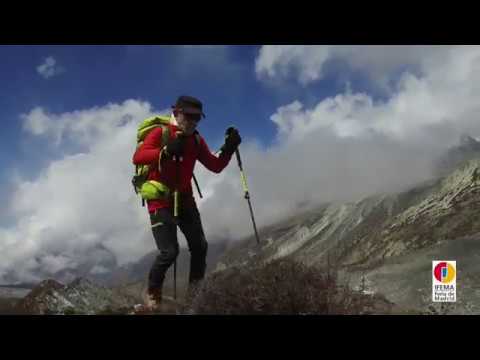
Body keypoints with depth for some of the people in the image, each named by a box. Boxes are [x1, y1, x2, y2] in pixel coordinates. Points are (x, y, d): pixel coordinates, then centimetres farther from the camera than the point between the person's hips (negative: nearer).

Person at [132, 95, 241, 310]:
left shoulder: (196, 140, 7)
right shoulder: (160, 133, -11)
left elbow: (215, 167, 5)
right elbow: (137, 158, -27)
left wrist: (228, 149, -12)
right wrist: (166, 151, -40)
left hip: (185, 199, 6)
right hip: (160, 200, -6)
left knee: (200, 246, 3)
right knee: (169, 252, -14)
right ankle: (152, 293, 10)